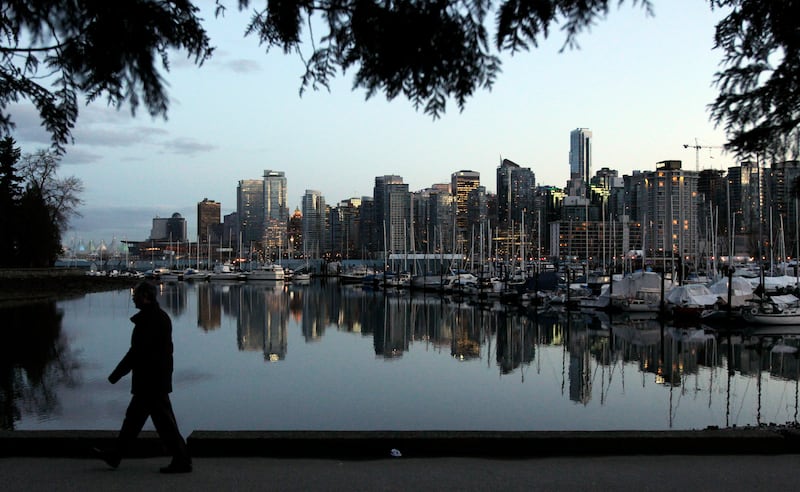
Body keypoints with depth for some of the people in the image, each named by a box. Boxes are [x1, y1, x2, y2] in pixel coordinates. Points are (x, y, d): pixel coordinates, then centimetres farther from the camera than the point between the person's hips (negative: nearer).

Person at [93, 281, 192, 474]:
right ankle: (115, 455, 29)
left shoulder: (148, 319, -19)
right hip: (155, 379, 10)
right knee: (134, 416, 18)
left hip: (150, 380, -10)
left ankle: (182, 461, 0)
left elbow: (138, 351, -20)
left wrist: (116, 374, -12)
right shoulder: (161, 316, 12)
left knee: (164, 420, -5)